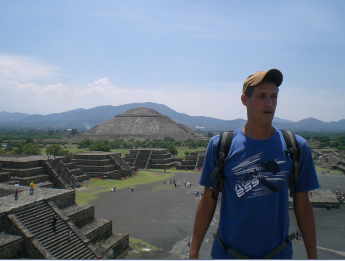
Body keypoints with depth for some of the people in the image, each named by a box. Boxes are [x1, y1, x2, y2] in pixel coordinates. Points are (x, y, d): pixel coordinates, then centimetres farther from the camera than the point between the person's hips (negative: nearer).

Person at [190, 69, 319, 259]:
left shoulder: (296, 148, -6)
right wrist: (194, 252, -2)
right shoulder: (220, 145, -9)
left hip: (277, 253, 2)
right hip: (227, 252, -1)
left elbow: (303, 207, 1)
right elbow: (208, 202, -4)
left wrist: (312, 256, 3)